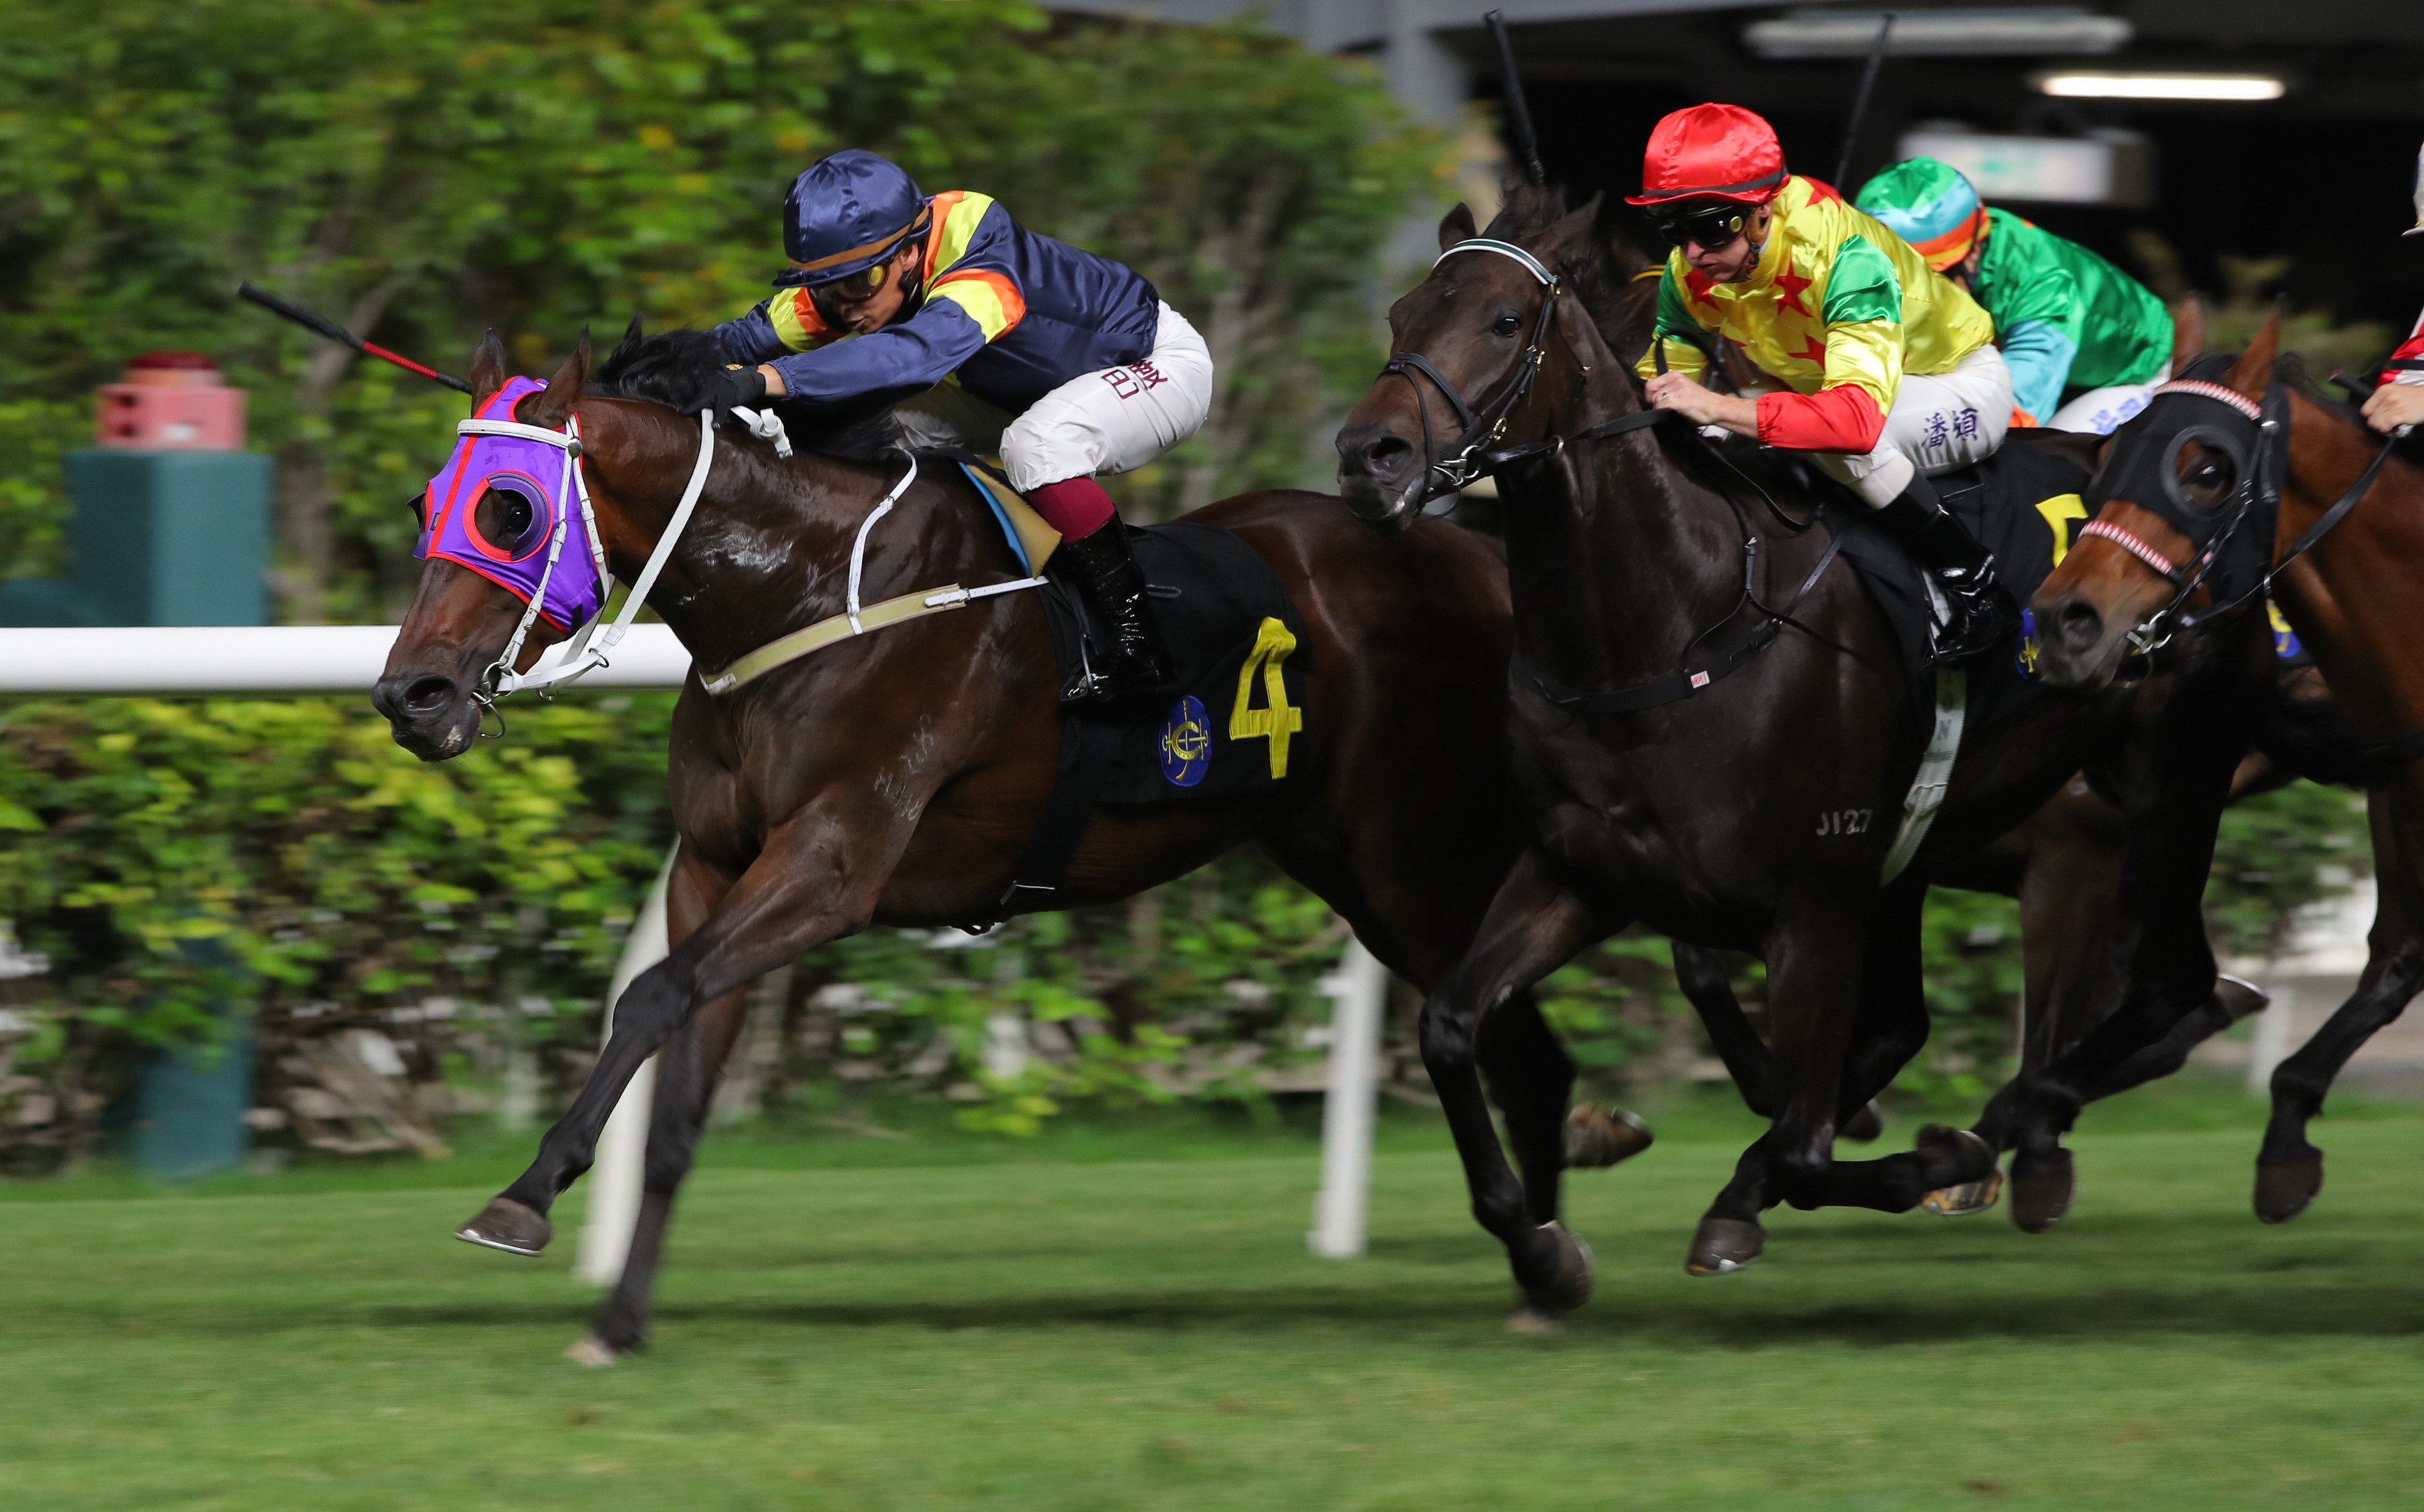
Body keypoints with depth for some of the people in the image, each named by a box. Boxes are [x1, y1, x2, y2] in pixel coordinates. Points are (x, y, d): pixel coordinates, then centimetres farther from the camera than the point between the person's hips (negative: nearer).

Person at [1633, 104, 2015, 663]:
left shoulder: (1843, 257, -38)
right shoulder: (1688, 274, -16)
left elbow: (1861, 413, -50)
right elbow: (1664, 379, -5)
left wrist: (1720, 409, -57)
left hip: (1960, 385, -7)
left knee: (1844, 438, -38)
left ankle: (1972, 581, -22)